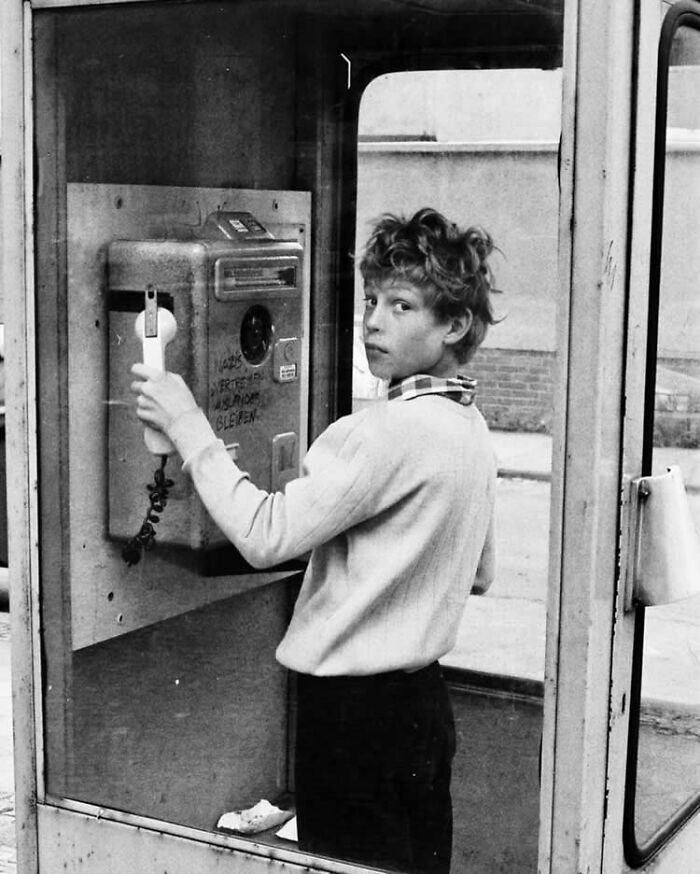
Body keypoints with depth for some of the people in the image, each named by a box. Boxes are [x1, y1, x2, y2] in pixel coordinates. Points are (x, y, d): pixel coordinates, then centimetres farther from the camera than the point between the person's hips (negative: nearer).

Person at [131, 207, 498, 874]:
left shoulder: (390, 432, -22)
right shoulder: (470, 427, 7)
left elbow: (265, 536, -25)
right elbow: (480, 575, 18)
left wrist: (186, 424, -19)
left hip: (356, 707, -9)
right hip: (423, 696, 9)